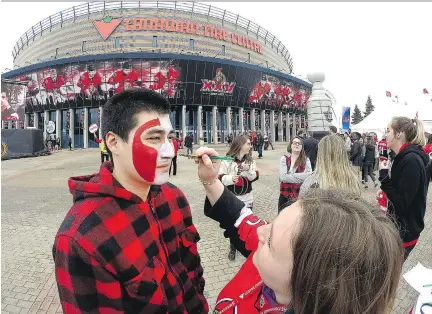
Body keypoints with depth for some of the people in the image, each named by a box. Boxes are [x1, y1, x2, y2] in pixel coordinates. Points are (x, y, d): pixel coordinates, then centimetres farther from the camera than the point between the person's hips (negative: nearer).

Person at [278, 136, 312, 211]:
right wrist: (301, 177, -15)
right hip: (285, 195, 1)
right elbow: (282, 177, -15)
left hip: (300, 196, -1)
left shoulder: (306, 160, -1)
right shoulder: (284, 159, -2)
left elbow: (309, 176, -17)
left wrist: (289, 176, -21)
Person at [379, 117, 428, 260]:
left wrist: (384, 175, -20)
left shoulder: (411, 160, -22)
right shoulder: (403, 157, 8)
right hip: (397, 227, 8)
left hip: (404, 232, -8)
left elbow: (401, 203, -23)